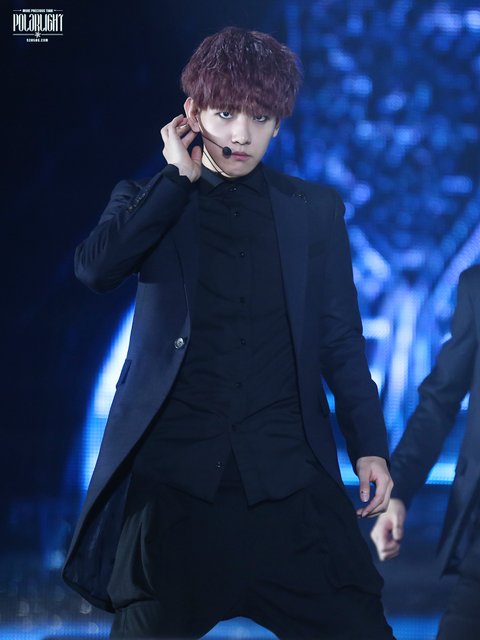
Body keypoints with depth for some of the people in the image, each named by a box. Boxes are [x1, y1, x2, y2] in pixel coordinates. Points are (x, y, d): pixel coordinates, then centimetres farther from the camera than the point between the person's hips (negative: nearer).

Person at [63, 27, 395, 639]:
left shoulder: (316, 210, 12)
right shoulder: (149, 203, 11)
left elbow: (341, 339, 12)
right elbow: (94, 267, -10)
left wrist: (369, 447, 3)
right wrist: (179, 179, -3)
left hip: (289, 476, 1)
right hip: (174, 473, 0)